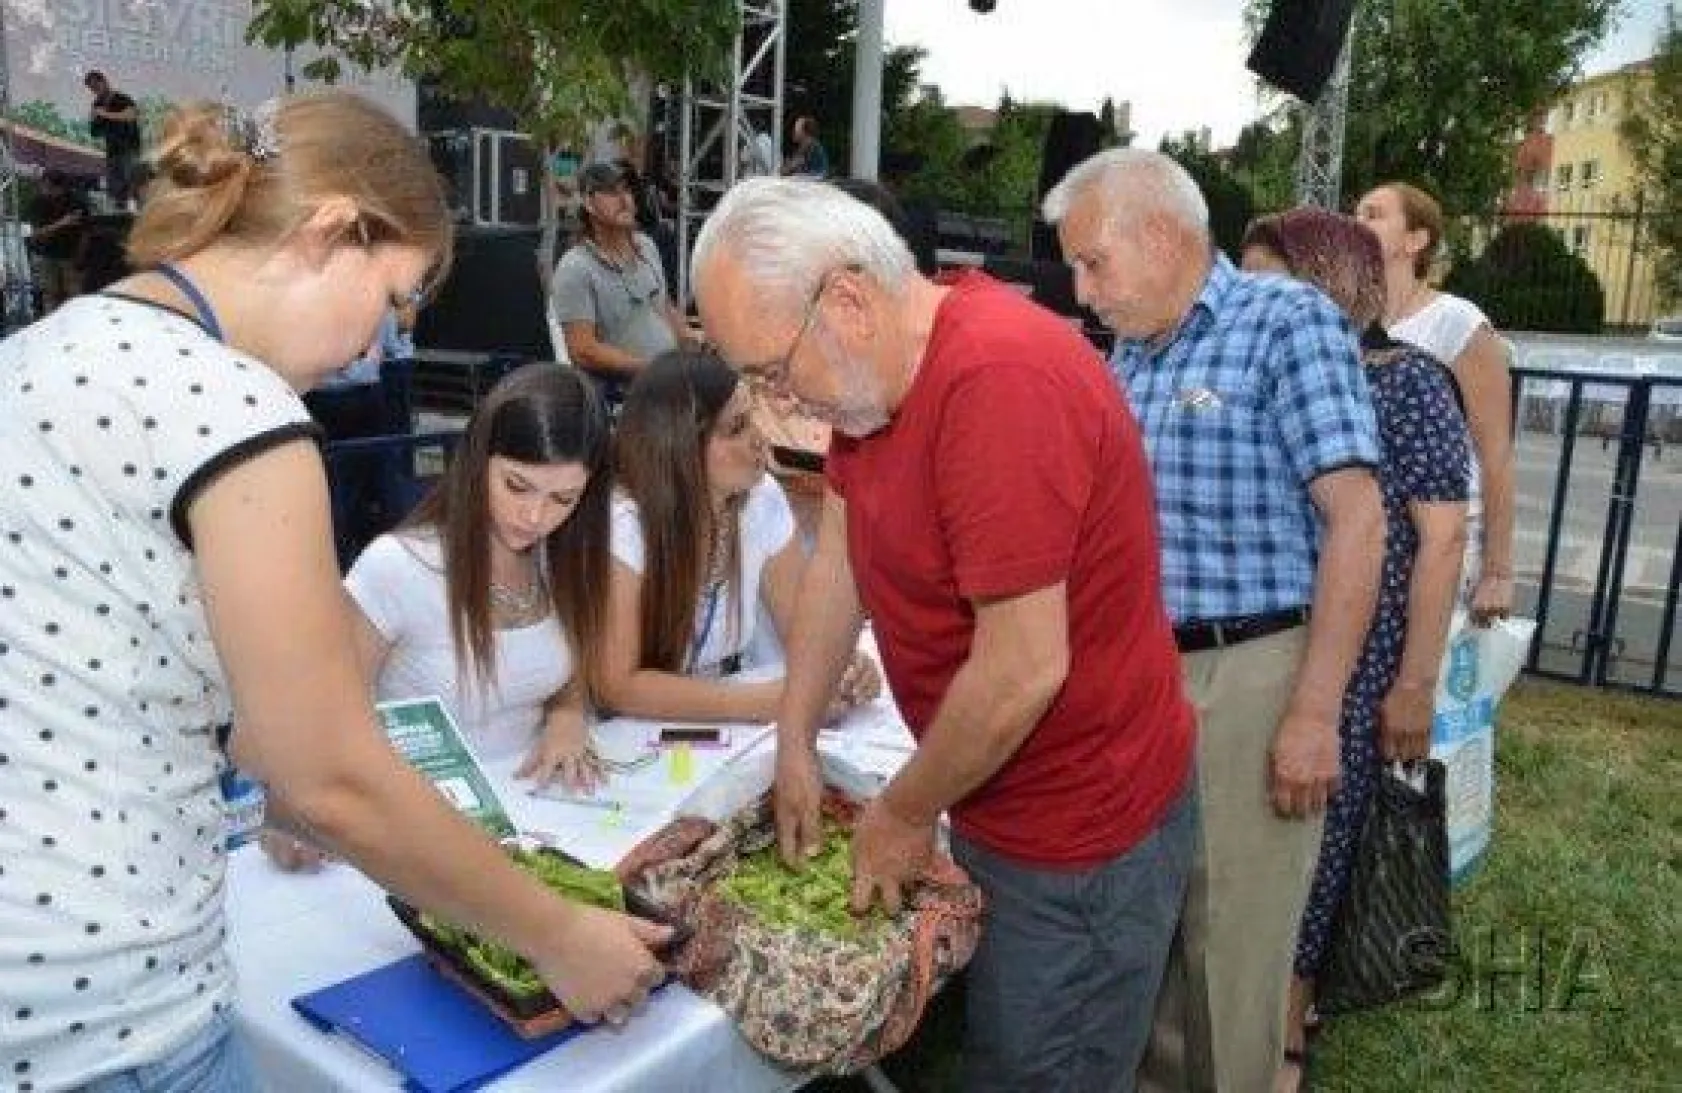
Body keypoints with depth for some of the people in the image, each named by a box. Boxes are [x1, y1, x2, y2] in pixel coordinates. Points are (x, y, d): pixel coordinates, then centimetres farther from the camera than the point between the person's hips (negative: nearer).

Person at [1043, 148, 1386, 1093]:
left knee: (1232, 940, 6)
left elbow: (1357, 521, -16)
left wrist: (1314, 712, -20)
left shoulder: (1288, 322, -9)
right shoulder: (1130, 351, 12)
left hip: (1247, 678, -7)